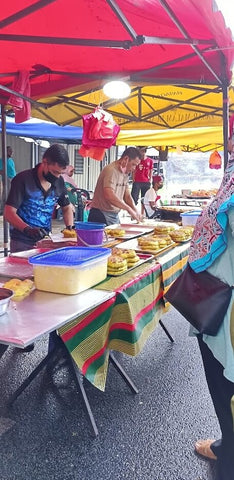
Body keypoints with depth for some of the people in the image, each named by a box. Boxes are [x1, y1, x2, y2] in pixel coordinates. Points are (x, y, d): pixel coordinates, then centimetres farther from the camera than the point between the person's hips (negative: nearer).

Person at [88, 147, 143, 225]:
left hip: (115, 216, 8)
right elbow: (109, 196, -29)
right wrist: (129, 209, -24)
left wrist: (135, 210, -5)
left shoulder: (125, 174, 11)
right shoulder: (111, 170, -17)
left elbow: (127, 195, 13)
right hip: (101, 216, -8)